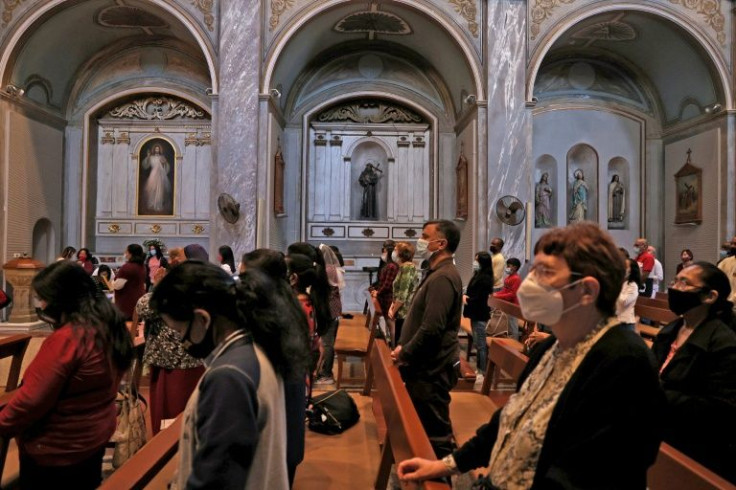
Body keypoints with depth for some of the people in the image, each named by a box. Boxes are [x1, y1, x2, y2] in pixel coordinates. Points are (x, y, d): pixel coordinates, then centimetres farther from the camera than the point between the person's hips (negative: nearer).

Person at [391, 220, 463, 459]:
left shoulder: (442, 277, -20)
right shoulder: (438, 273, 13)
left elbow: (431, 328, -27)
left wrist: (405, 353, -14)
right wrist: (405, 348, 10)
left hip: (432, 369, -10)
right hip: (427, 365, 10)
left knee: (435, 432, 2)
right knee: (427, 427, 20)